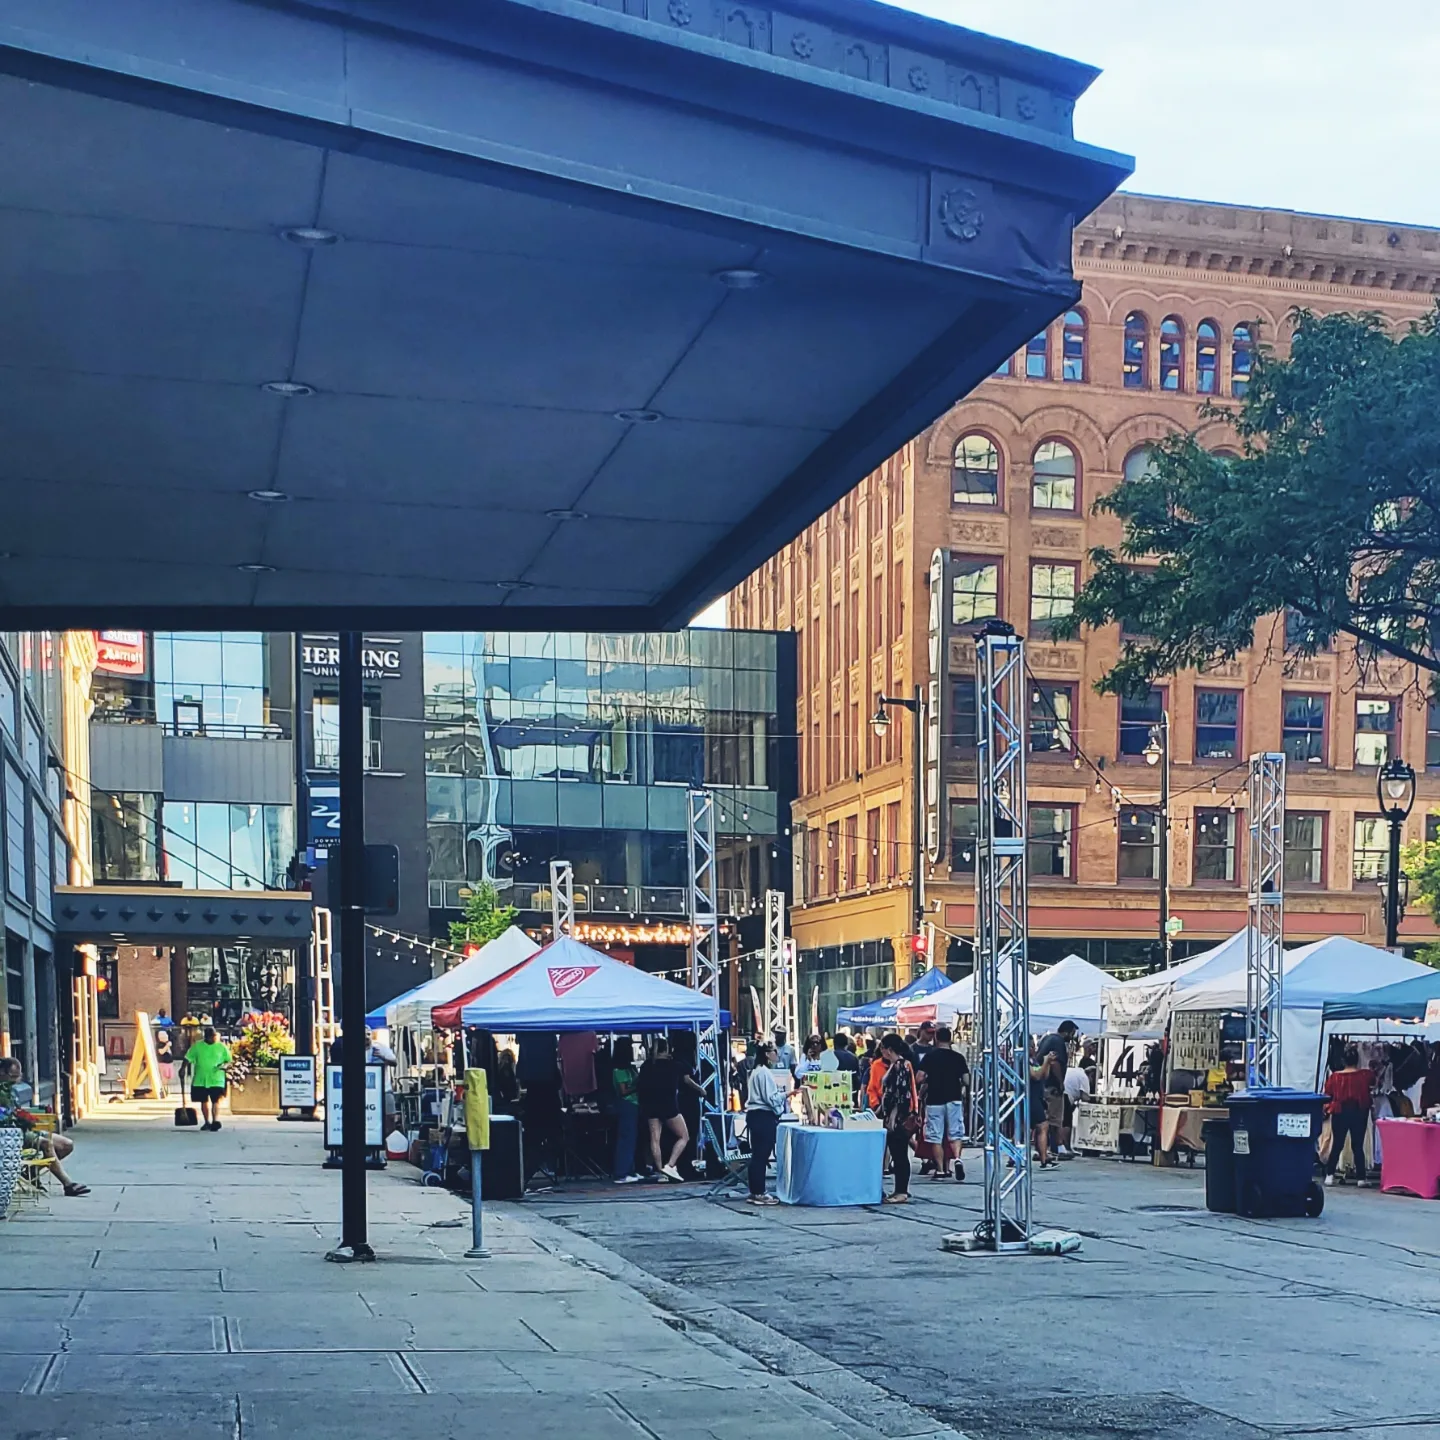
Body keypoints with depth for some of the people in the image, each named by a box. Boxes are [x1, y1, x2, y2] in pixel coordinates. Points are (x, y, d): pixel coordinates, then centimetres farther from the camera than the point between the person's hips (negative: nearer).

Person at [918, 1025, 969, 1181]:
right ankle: (956, 1158, -18)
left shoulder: (929, 1056, -3)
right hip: (954, 1099, 1)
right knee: (955, 1133, 8)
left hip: (934, 1100, -1)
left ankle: (940, 1170, 3)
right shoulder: (958, 1057, 0)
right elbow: (966, 1080, -1)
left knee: (936, 1137, 5)